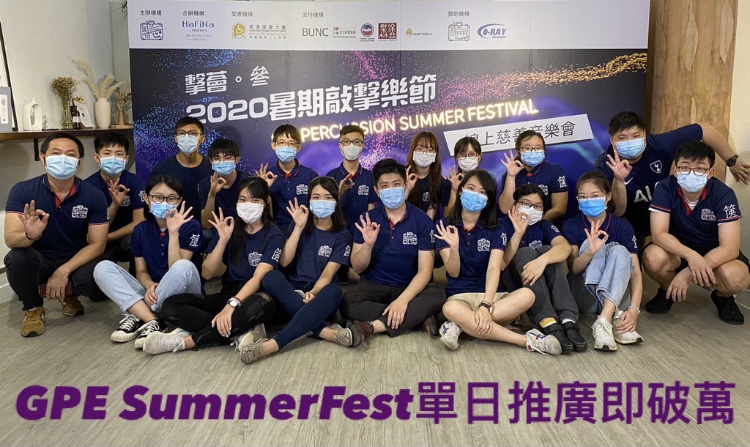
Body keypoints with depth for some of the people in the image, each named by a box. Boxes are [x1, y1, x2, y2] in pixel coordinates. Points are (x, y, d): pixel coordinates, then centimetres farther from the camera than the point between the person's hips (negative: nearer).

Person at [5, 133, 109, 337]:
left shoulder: (93, 196, -11)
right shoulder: (22, 190, -12)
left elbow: (97, 244, -10)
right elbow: (10, 239, -20)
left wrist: (64, 271, -24)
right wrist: (30, 236, -45)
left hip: (76, 260, 1)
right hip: (39, 260, 0)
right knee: (18, 257, -33)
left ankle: (69, 293, 12)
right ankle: (33, 308, -1)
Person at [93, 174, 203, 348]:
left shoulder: (190, 226, -8)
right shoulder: (140, 230, 4)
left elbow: (176, 270, -15)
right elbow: (141, 271, 6)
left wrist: (173, 232, -25)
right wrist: (149, 286, -17)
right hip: (153, 295, 4)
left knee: (184, 267, -36)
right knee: (102, 268, -13)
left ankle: (138, 317, -22)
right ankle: (153, 321, -28)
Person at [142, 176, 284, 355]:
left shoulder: (273, 235, -4)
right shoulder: (229, 228, 8)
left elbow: (259, 277, -19)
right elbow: (207, 273, 2)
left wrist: (232, 304, -35)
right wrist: (223, 239, -11)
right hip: (227, 295, 5)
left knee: (261, 305, -42)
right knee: (171, 305, -18)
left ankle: (186, 341, -29)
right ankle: (240, 332, -29)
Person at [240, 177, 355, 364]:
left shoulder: (342, 236, 4)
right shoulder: (300, 226, 11)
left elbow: (328, 274, -8)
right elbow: (284, 261, -3)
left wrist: (313, 293, -28)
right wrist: (299, 227, -7)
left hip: (320, 297, -1)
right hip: (293, 293, 2)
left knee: (334, 291, -38)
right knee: (271, 277, -31)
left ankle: (273, 344, -48)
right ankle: (324, 331, -37)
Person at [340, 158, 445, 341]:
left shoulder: (422, 220, -5)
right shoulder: (368, 220, 0)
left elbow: (425, 270, -10)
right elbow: (357, 268, 0)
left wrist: (403, 300, -27)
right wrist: (368, 244, -21)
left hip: (409, 288, -1)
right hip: (373, 285, 1)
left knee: (437, 296, -32)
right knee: (347, 303, -30)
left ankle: (373, 326, -32)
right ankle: (419, 319, -22)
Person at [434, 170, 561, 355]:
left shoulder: (494, 229, 3)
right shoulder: (445, 226, 1)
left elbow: (494, 268, -12)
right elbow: (454, 272, -6)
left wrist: (486, 305, -29)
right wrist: (453, 248, -29)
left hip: (492, 294, 2)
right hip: (460, 296, -1)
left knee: (526, 296, -31)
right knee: (450, 309, -39)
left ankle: (461, 325, -26)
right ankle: (527, 341, -31)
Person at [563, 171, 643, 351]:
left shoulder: (622, 227, -3)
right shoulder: (571, 226, -2)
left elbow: (636, 273, -11)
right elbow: (572, 268, -12)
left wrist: (634, 310, -28)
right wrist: (589, 253, -35)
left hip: (616, 295, 0)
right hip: (584, 298, 0)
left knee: (619, 251, -26)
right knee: (590, 244, -22)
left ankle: (604, 322, -41)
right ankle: (615, 316, -36)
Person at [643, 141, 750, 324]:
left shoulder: (724, 194, -22)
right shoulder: (665, 188, -19)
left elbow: (730, 248, -27)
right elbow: (659, 233, -26)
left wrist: (688, 273, -38)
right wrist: (690, 256, -44)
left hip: (715, 253, -1)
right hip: (677, 249, 1)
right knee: (653, 258, -33)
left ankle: (722, 296, 6)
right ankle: (668, 289, 3)